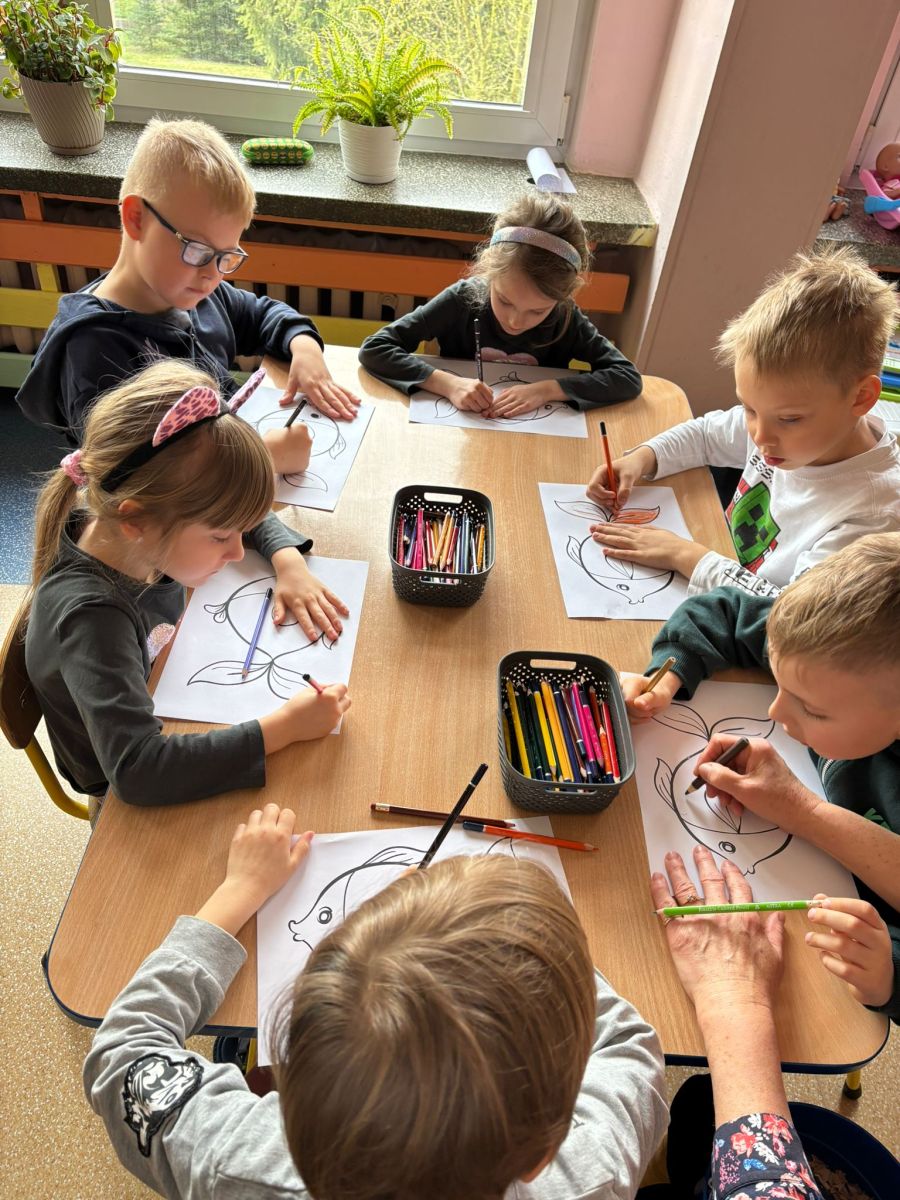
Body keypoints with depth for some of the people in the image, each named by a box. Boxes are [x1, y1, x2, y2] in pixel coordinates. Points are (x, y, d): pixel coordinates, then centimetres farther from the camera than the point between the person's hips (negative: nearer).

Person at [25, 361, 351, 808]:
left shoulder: (145, 532, -19)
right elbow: (136, 770, -46)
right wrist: (285, 726, -43)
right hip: (133, 806, -6)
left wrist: (290, 564, -18)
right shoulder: (90, 614, -39)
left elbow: (253, 519, 0)